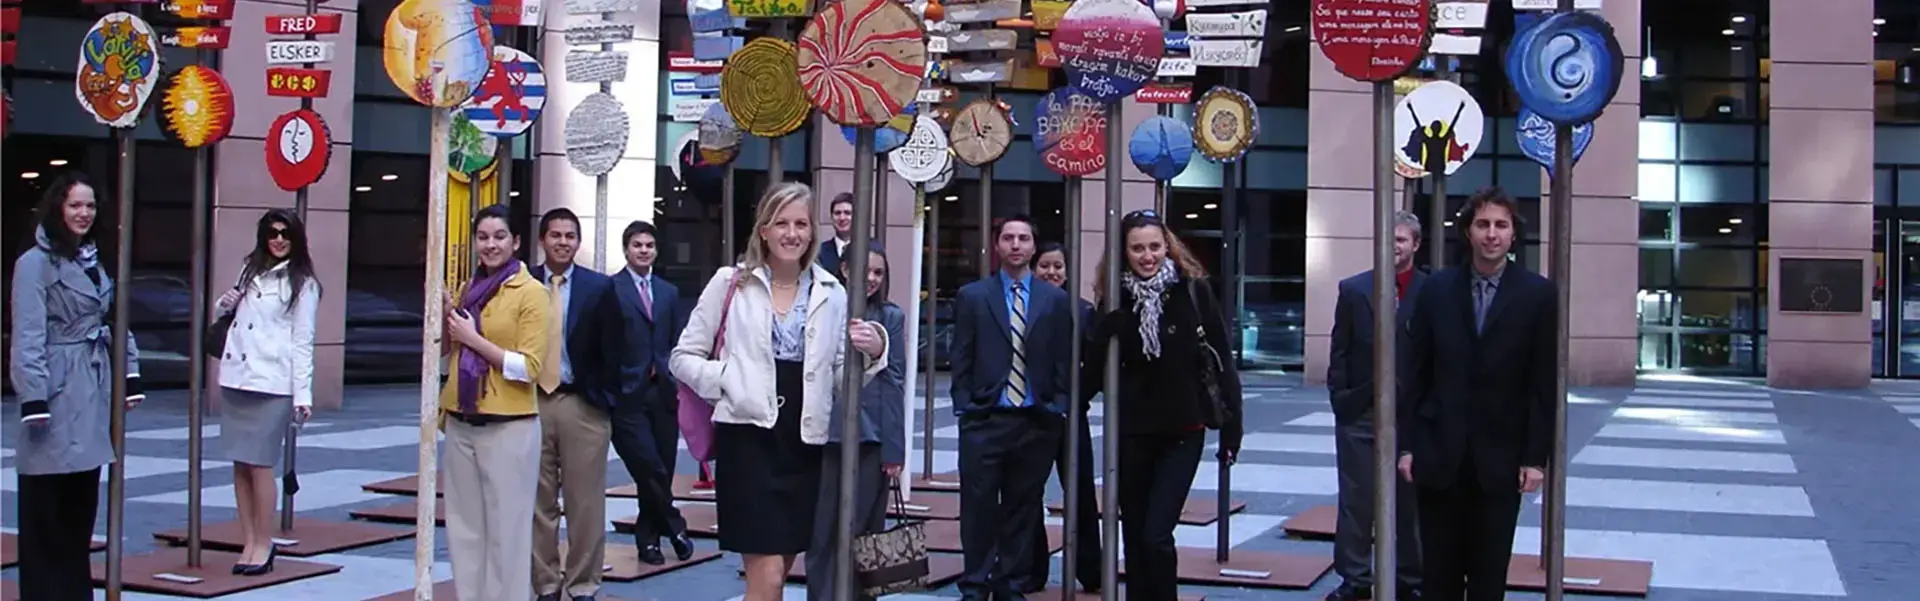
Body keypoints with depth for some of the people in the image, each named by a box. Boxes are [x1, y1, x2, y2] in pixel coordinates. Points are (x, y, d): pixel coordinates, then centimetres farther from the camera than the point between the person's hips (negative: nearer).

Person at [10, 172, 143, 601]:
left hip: (94, 392, 7)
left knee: (82, 502, 12)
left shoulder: (93, 261, 16)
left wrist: (130, 376, 11)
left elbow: (115, 323, 18)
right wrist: (34, 398, -18)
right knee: (45, 506, -1)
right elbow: (28, 337, -13)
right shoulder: (35, 263, -7)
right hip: (58, 392, -7)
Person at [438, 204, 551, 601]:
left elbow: (530, 367, -14)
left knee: (505, 528, -1)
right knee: (464, 525, 11)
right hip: (461, 423, 6)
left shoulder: (531, 292, -8)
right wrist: (445, 313, 6)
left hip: (508, 428, -6)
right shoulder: (467, 290, 11)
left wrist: (475, 338, -15)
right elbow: (446, 350, 24)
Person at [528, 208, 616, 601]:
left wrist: (605, 395, -8)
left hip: (581, 405, -1)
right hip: (531, 402, 1)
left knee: (585, 503, 2)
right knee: (537, 502, 7)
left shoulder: (598, 287, 2)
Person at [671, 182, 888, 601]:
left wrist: (872, 354, -10)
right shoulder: (731, 283, 1)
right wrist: (729, 381, -10)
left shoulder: (831, 294, 7)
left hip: (804, 443, 4)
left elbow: (843, 381, 9)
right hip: (748, 436, -4)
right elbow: (683, 357, 5)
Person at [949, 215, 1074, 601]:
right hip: (984, 420, -1)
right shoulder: (972, 296, 5)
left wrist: (1057, 410, 0)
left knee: (1023, 509, 7)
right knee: (979, 507, 0)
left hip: (1036, 423, 1)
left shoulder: (1056, 300, 7)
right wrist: (965, 409, -2)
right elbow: (961, 361, 4)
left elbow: (1063, 363, 7)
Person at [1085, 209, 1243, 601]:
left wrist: (1232, 427, -5)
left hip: (1183, 432, -3)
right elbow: (1096, 369, 3)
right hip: (1132, 432, 3)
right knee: (1134, 537, 10)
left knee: (1156, 536, -11)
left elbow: (1222, 361, -4)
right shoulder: (1115, 299, 0)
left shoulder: (1193, 290, -7)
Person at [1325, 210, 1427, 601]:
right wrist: (1339, 399, -2)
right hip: (1359, 412, 1)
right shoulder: (1353, 290, 4)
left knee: (1410, 502, 8)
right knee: (1356, 501, 6)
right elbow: (1340, 352, 5)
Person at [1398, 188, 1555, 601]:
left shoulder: (1537, 295, -2)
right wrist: (1406, 444, 0)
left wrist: (1536, 457, -6)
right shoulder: (1437, 289, 3)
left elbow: (1544, 384, -2)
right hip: (1439, 454, 1)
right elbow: (1413, 373, 4)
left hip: (1500, 458, -1)